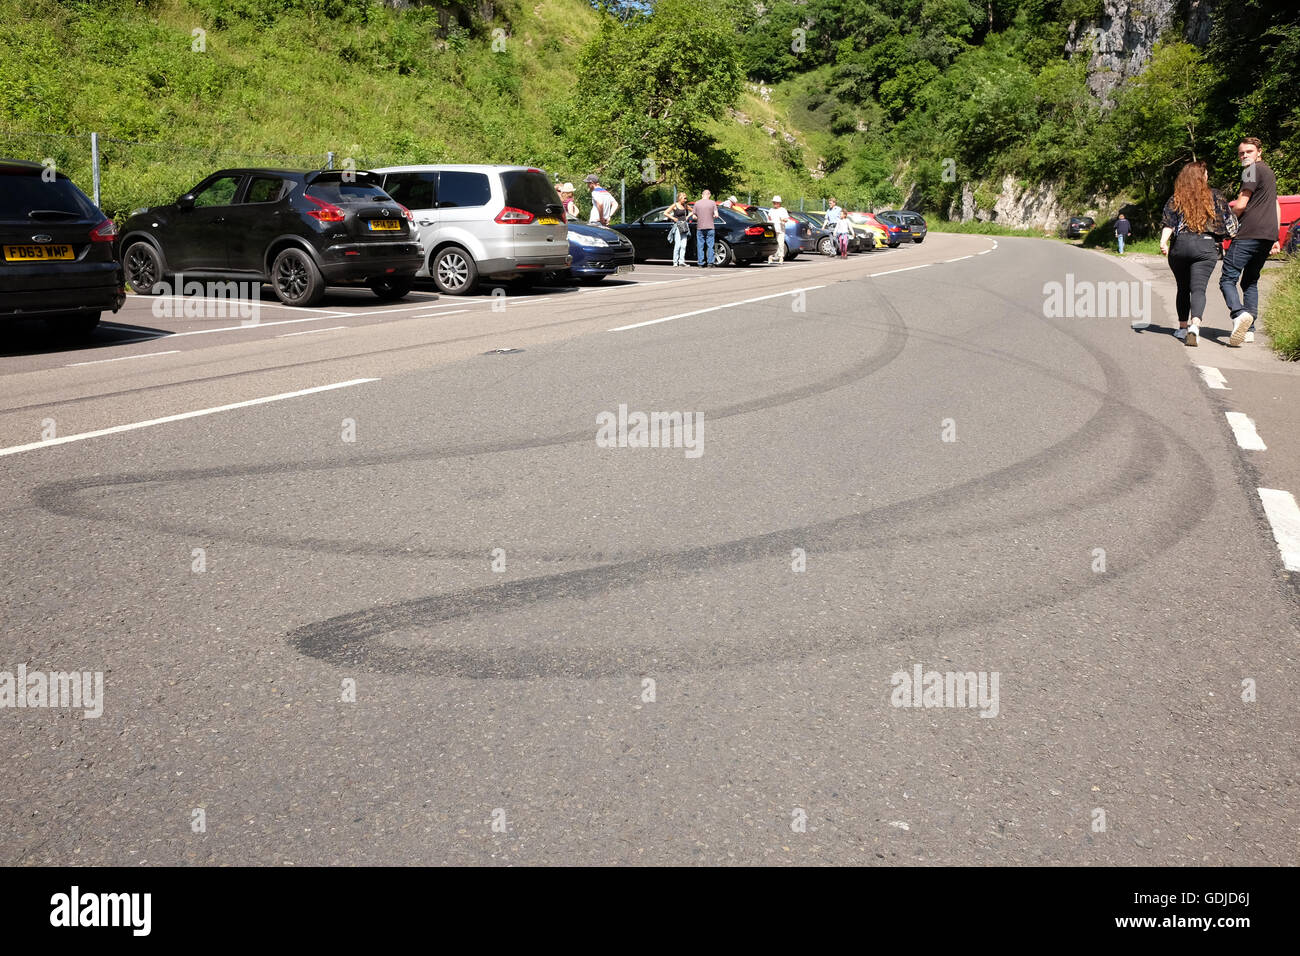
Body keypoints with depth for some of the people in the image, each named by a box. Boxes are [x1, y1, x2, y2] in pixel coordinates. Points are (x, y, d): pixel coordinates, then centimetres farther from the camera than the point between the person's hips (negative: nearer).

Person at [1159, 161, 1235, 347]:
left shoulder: (1175, 199, 8)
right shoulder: (1215, 196, 8)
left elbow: (1168, 223, -5)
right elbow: (1229, 221, 9)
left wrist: (1163, 242, -14)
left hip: (1179, 246, 2)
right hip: (1206, 247, -2)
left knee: (1183, 288, 15)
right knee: (1198, 288, -9)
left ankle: (1183, 327, 22)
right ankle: (1195, 325, -31)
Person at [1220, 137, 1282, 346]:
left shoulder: (1253, 170, -3)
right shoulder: (1269, 172, 26)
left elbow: (1240, 205, -10)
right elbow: (1277, 207, 29)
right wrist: (1275, 237, 28)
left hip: (1249, 234, -9)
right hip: (1268, 235, 9)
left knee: (1227, 279, -11)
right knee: (1250, 281, 15)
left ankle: (1239, 314, -35)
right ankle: (1249, 329, 7)